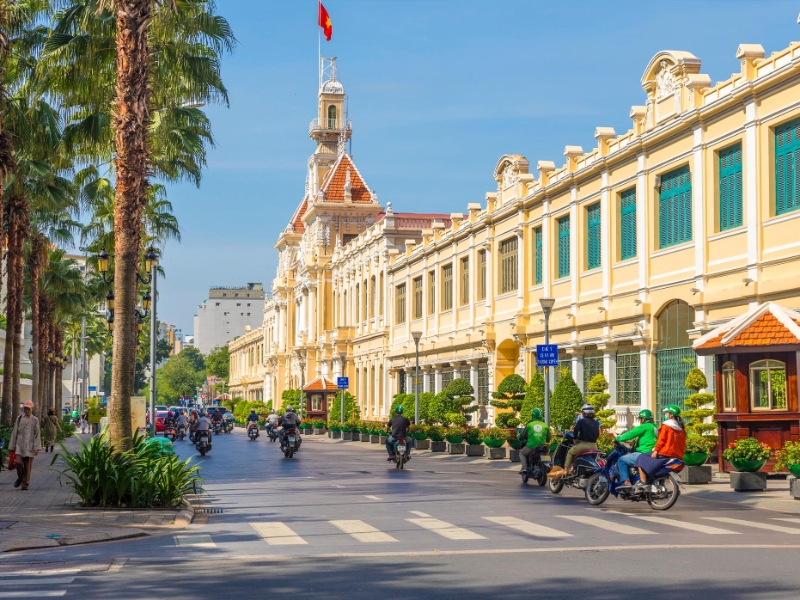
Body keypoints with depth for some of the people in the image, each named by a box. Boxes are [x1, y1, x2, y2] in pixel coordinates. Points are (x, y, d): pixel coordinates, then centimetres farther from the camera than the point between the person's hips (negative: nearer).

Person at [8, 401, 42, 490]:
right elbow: (15, 433, 9)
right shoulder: (19, 418, 6)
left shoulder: (35, 420, 2)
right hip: (19, 444, 1)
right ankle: (20, 477, 11)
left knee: (27, 466, 0)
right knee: (18, 462, -15)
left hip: (29, 445, -1)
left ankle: (25, 484, 11)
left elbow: (37, 435, 1)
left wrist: (37, 448, -6)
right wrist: (12, 447, 8)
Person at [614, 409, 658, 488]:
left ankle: (626, 482, -18)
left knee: (622, 460, -8)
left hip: (645, 454, -10)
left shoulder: (645, 427, -9)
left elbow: (630, 434, -12)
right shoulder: (654, 427, 20)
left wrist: (618, 438, 2)